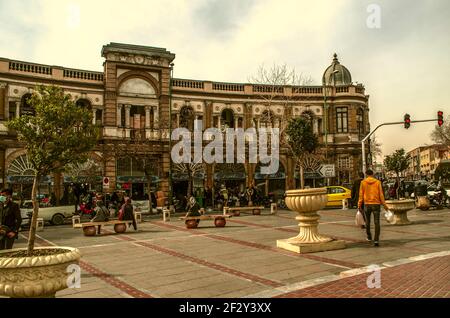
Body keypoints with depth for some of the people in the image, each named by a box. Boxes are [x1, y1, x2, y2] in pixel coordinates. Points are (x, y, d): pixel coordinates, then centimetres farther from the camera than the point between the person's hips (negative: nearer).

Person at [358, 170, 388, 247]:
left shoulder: (363, 182, -1)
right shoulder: (377, 182, -1)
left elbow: (361, 194, -2)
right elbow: (381, 194, -3)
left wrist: (359, 204, 3)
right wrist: (384, 204, 3)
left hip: (367, 204, 1)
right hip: (376, 204, -1)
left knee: (367, 221, 17)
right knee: (376, 222, -1)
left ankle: (369, 237, 31)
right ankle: (376, 240, -9)